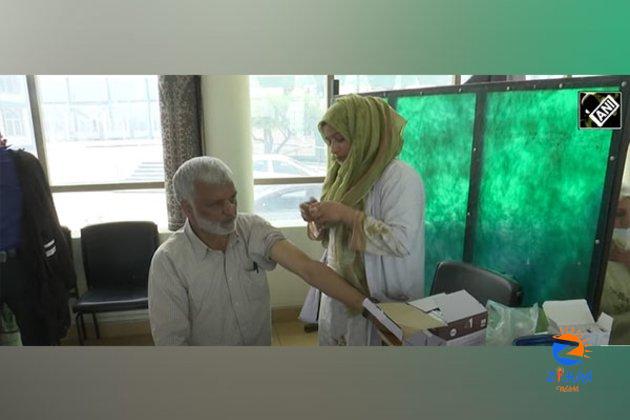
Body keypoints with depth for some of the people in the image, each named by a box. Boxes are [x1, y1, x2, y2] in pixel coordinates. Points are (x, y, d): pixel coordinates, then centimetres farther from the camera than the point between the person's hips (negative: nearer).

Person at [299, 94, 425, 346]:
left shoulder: (400, 178, -18)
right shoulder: (346, 175, 6)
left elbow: (401, 242, -27)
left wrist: (347, 215, -25)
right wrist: (319, 221, -7)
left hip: (378, 300, -7)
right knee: (331, 342, 18)